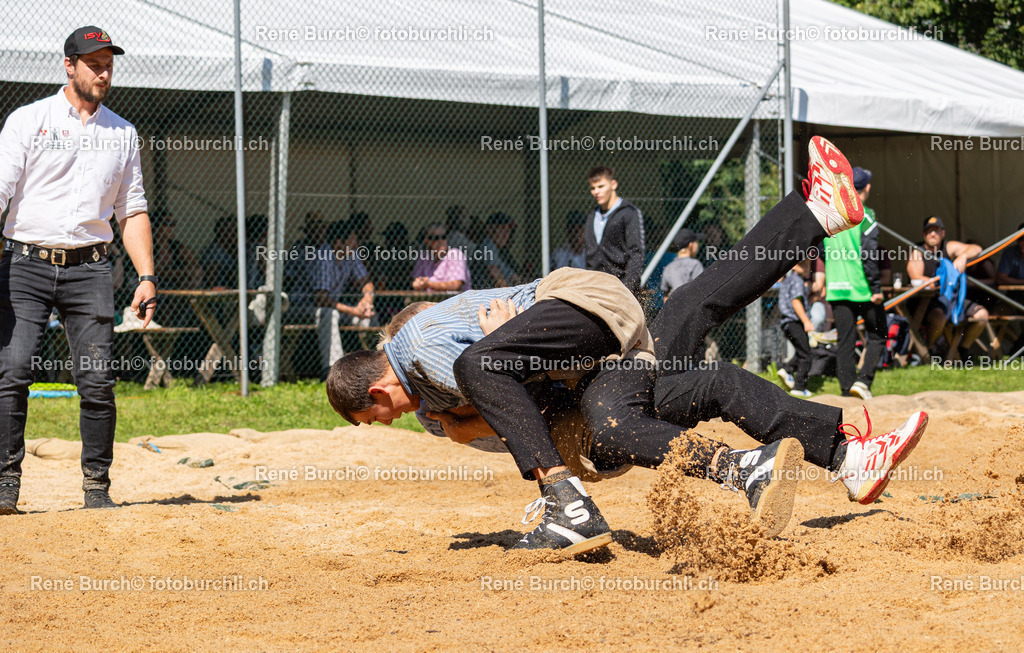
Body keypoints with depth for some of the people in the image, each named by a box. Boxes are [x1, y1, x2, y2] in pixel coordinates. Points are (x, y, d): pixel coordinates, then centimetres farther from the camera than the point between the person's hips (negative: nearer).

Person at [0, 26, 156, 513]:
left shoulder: (122, 133, 14)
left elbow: (132, 211, 16)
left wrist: (146, 276, 6)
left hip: (89, 269, 2)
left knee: (98, 381, -4)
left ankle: (97, 488, 6)